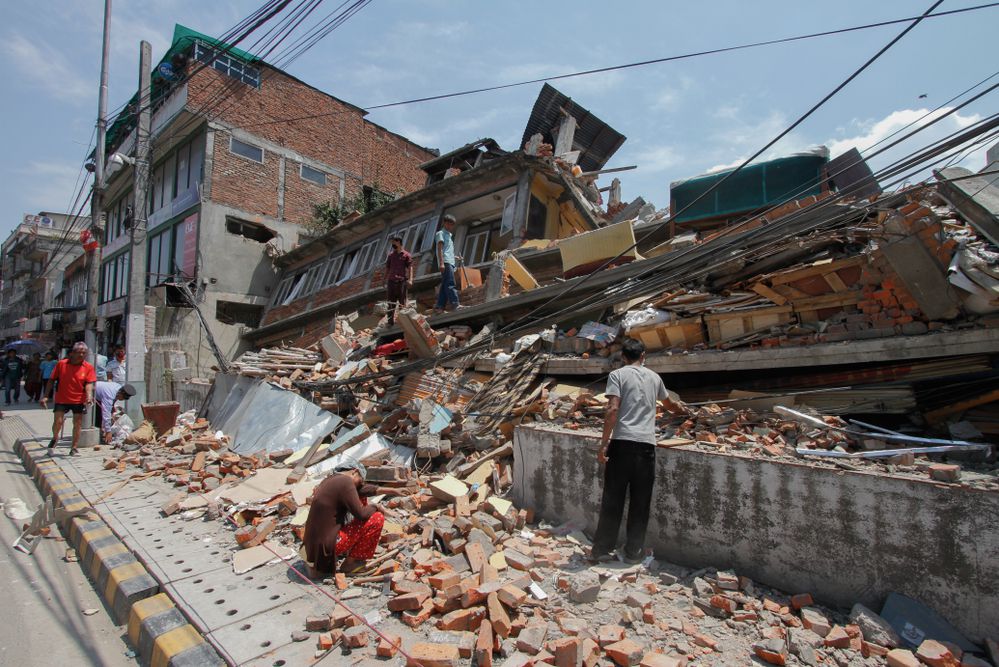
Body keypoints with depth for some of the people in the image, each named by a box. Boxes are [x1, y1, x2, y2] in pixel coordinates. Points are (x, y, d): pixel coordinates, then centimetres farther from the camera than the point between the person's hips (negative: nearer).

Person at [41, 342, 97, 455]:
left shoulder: (88, 367, -5)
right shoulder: (61, 364, -4)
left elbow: (89, 383, -12)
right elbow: (51, 380, 3)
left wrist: (89, 396, -28)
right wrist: (45, 396, 0)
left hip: (79, 400, 0)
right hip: (62, 399, 0)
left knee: (77, 424, 6)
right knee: (57, 421, -2)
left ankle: (74, 447, 19)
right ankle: (54, 438, 30)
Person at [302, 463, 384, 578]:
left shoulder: (329, 480, 11)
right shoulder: (345, 482, -16)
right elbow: (361, 514, -17)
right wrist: (375, 507, 2)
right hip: (326, 546, -9)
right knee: (377, 519, -8)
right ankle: (352, 561, 4)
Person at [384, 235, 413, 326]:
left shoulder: (406, 255, 6)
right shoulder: (390, 255, 18)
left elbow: (410, 268, -3)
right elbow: (387, 268, 19)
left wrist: (410, 279, -16)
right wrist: (385, 281, 12)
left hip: (402, 281, -3)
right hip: (391, 281, 4)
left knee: (402, 303, -2)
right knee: (391, 303, 0)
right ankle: (390, 321, 1)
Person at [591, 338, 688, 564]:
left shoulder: (617, 375, 2)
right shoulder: (654, 377, 15)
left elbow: (613, 409, -11)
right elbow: (669, 403, 34)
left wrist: (604, 443, -8)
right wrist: (683, 408, 57)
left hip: (622, 442, -2)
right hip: (647, 444, 3)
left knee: (612, 499, 5)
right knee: (640, 501, 12)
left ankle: (601, 550, 13)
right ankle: (633, 552, 20)